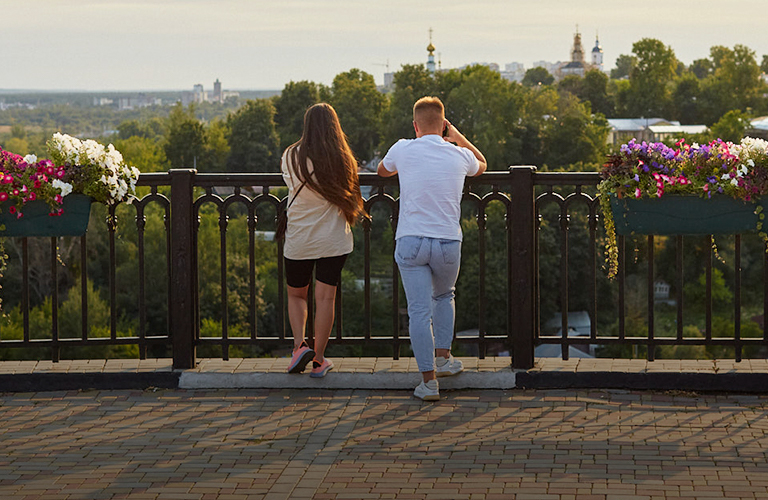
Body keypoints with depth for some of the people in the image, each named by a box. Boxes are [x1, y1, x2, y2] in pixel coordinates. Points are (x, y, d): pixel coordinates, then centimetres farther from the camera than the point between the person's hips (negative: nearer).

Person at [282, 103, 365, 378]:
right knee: (325, 297, 4)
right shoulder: (341, 160, -7)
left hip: (299, 239, 0)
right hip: (333, 240, 0)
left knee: (296, 295, 18)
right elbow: (349, 195, 4)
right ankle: (319, 360, 5)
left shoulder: (291, 157, -8)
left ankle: (300, 345, -2)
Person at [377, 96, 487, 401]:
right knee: (444, 296, 28)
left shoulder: (403, 150, -1)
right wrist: (457, 136, 32)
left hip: (410, 241, -2)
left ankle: (428, 380, -5)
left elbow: (382, 171, 23)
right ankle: (443, 358, 25)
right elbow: (482, 165, 29)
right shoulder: (459, 155, 3)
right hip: (448, 241, 2)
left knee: (419, 311, -2)